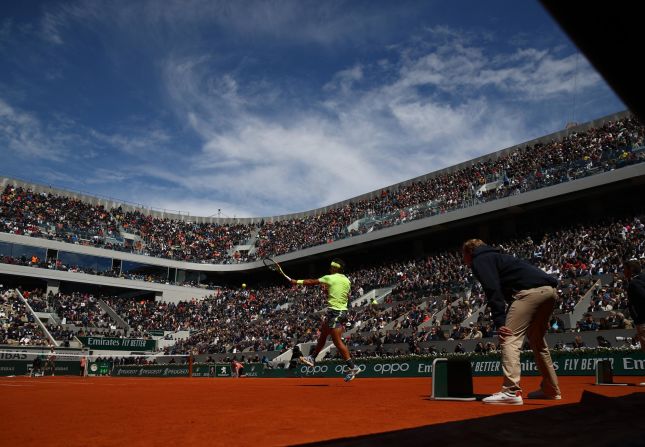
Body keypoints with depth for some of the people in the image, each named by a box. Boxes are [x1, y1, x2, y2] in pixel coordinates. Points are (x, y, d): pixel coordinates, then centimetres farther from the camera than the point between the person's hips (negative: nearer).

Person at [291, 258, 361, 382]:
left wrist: (297, 282, 10)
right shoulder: (347, 280, 8)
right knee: (322, 334, 19)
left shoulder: (330, 278, -10)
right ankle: (312, 358, 30)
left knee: (337, 341, -7)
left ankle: (352, 367, -6)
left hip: (334, 312, -9)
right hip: (342, 311, 9)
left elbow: (311, 282, -2)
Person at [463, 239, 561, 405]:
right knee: (537, 341, 23)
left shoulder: (480, 260, 4)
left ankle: (511, 391, -20)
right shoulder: (495, 256, 32)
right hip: (550, 290, 10)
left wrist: (499, 321, -16)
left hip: (531, 291, -10)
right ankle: (551, 389, 30)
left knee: (509, 338, -11)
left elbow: (493, 291, -11)